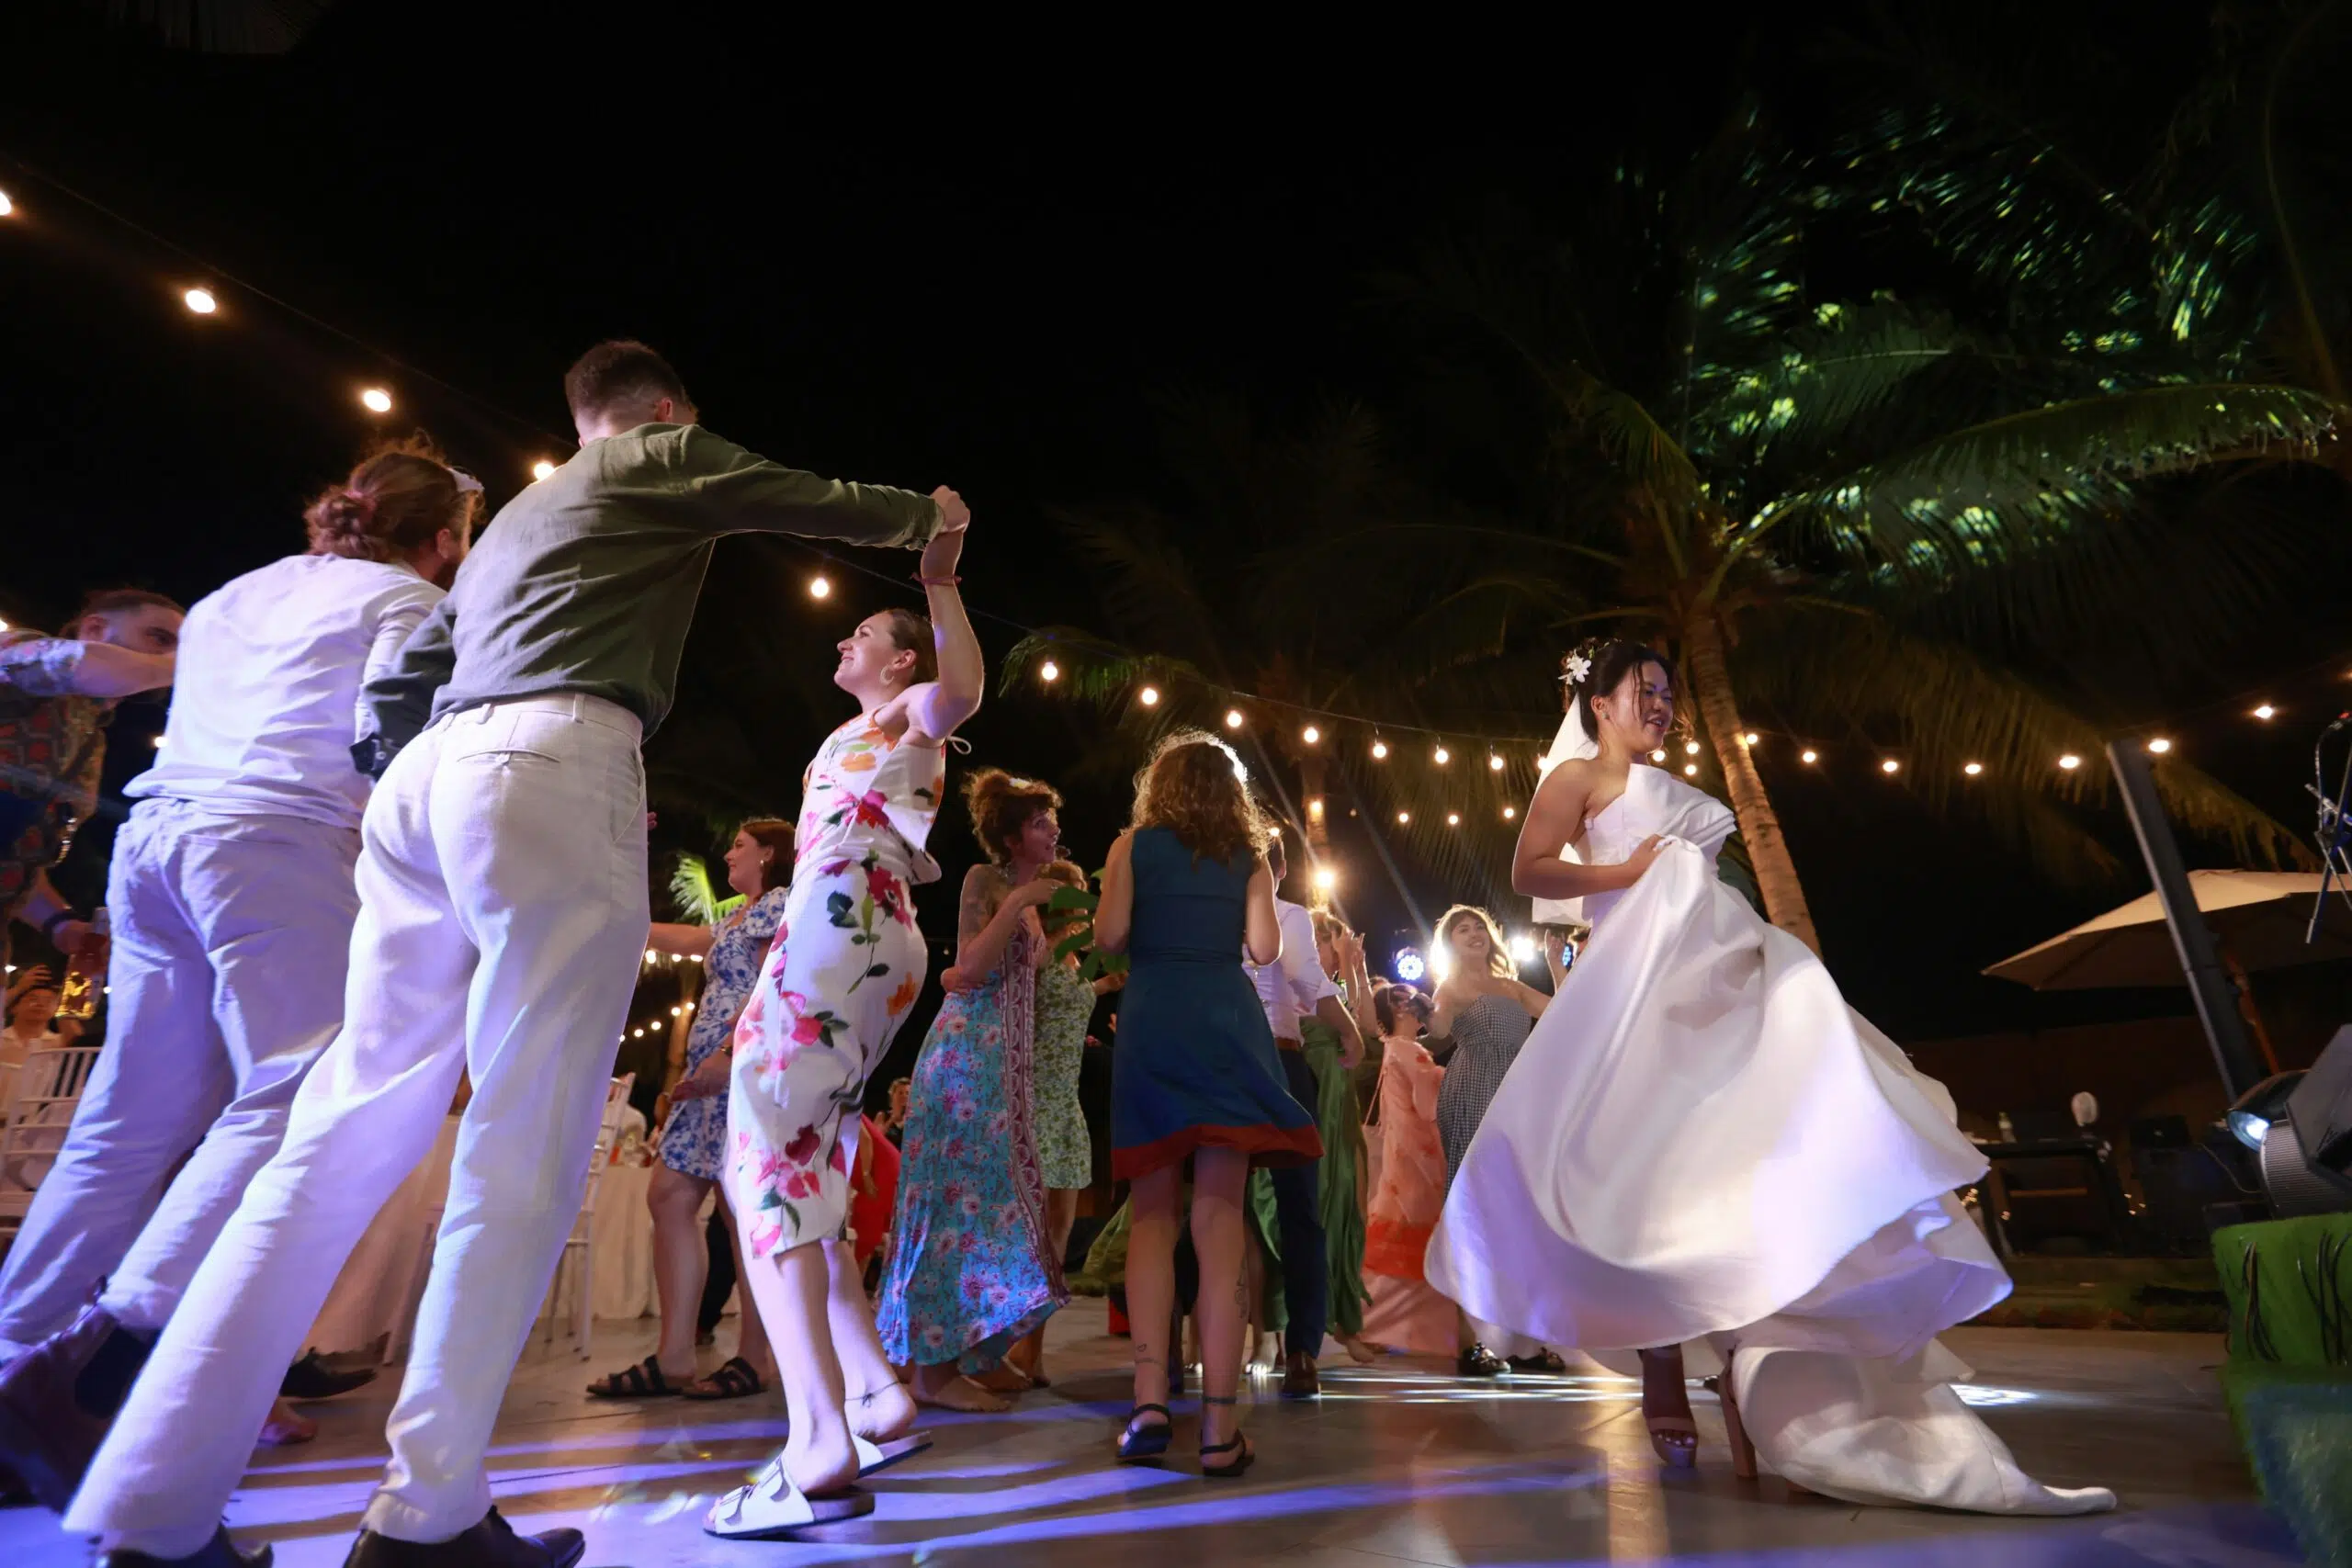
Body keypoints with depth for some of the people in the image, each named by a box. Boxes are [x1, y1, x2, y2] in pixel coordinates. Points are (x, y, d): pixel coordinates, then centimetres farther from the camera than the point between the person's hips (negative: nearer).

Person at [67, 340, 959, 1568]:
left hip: (427, 775, 8)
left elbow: (400, 679, 29)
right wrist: (924, 515, 36)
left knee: (354, 1125, 5)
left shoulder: (515, 516, 34)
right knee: (528, 1140, -8)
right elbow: (823, 504, 19)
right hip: (555, 763, -8)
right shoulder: (662, 455, 15)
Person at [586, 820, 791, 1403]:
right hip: (717, 1074, 10)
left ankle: (752, 1360, -2)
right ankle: (674, 1358, 6)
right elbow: (662, 936, 32)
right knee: (669, 1196, 4)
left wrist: (728, 1053, -24)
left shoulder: (779, 902, -2)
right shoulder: (736, 921, 26)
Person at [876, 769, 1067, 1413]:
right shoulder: (985, 878, -5)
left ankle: (978, 1354, 15)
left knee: (998, 1191, 8)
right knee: (963, 1191, -9)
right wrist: (1017, 903, -16)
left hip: (1010, 1059, 8)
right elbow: (971, 971, -16)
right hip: (968, 1051, -8)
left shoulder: (1026, 893, 19)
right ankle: (934, 1368, -4)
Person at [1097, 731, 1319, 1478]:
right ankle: (1219, 1425, 0)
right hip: (1229, 1024, 1)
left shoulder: (1133, 845, 7)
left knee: (1151, 1214, 8)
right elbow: (1265, 949, 3)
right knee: (1219, 1218, 0)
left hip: (1152, 1024, -1)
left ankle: (1150, 1402, 0)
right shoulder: (1249, 855, 11)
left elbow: (1109, 936, -2)